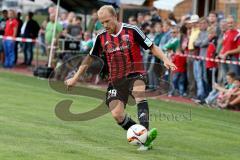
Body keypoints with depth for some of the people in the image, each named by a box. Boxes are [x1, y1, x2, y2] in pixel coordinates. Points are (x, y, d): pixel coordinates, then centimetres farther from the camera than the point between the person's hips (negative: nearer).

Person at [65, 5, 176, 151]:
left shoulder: (132, 31, -7)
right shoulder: (102, 37, 5)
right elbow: (90, 58, 17)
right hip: (116, 80, 4)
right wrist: (75, 78, 19)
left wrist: (165, 60, -19)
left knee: (139, 93, -35)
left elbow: (152, 47, -3)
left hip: (135, 74, -4)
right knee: (117, 114, -15)